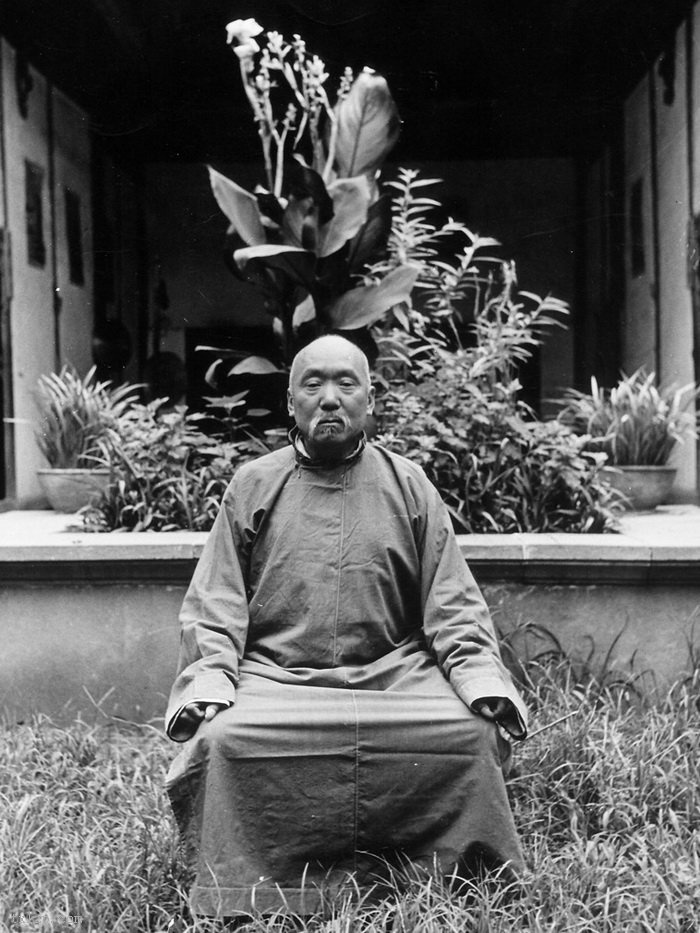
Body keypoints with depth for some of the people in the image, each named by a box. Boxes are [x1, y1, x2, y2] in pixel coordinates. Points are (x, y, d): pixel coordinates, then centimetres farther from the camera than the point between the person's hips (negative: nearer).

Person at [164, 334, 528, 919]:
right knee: (222, 739, -29)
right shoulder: (252, 486, 12)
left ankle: (466, 873, -1)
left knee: (475, 733, -23)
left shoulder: (409, 486, 14)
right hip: (275, 678, 0)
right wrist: (208, 677, -10)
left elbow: (452, 605, 10)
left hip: (395, 674, 1)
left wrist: (481, 676, -6)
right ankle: (243, 890, -10)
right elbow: (214, 605, 8)